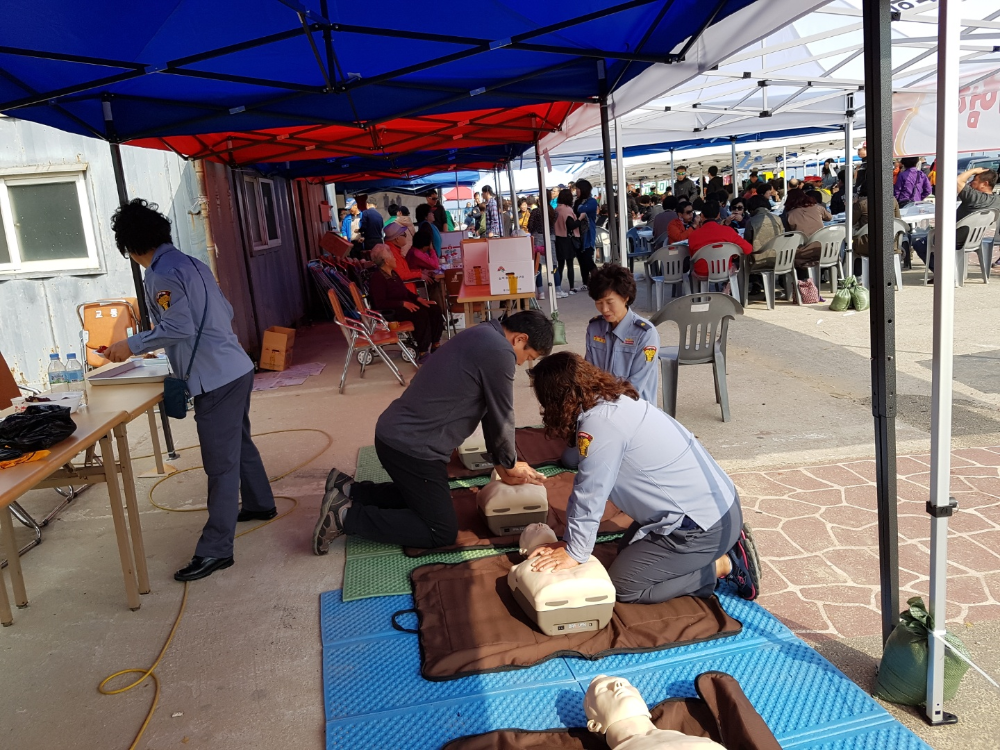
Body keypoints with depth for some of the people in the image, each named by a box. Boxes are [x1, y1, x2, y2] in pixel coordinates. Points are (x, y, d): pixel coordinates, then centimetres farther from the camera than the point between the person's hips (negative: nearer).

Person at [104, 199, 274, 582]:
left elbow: (178, 328, -20)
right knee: (239, 442, 25)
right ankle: (260, 504, 43)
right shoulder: (191, 263, 14)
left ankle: (216, 549, 0)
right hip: (236, 368, 10)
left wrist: (132, 345, -11)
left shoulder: (162, 274, -14)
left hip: (216, 378, -10)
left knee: (220, 462, -6)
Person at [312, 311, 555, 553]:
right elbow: (501, 418, -7)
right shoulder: (499, 351, -16)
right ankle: (346, 516, -2)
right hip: (412, 447, -10)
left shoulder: (481, 336, 14)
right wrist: (510, 465, 10)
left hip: (394, 433, 10)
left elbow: (489, 411, 19)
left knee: (418, 496, 31)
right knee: (442, 533, 1)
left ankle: (347, 489, 22)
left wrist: (503, 462, 20)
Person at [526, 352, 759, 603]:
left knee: (622, 587, -2)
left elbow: (589, 497, -18)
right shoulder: (615, 401, 6)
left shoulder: (599, 424, -24)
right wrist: (569, 541, 6)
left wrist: (575, 552, -4)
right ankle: (726, 544, 18)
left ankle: (724, 566, 2)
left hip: (704, 524, -10)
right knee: (627, 551, 22)